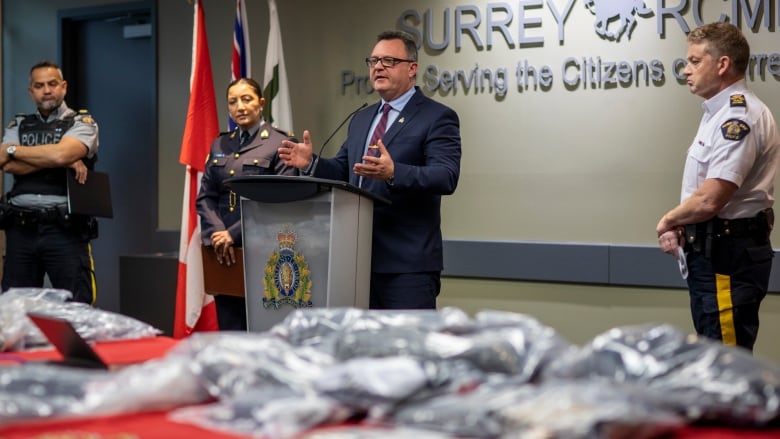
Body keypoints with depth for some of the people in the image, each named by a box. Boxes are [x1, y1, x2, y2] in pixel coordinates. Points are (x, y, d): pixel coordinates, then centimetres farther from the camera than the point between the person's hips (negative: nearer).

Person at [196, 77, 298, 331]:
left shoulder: (281, 144, -2)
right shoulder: (220, 145, 16)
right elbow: (205, 197, 12)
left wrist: (234, 234, -15)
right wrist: (217, 234, -6)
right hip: (223, 252, 5)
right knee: (229, 330, 6)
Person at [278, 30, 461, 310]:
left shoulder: (437, 118, -4)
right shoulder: (361, 120, 20)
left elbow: (446, 176, -17)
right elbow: (342, 171, 24)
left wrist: (393, 173, -33)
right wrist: (311, 163, 2)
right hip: (360, 259, 7)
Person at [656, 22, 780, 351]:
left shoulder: (740, 117, -19)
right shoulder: (720, 114, 15)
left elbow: (709, 200, -26)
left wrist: (668, 221, -8)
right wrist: (679, 228, 4)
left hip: (729, 255, -11)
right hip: (715, 251, 11)